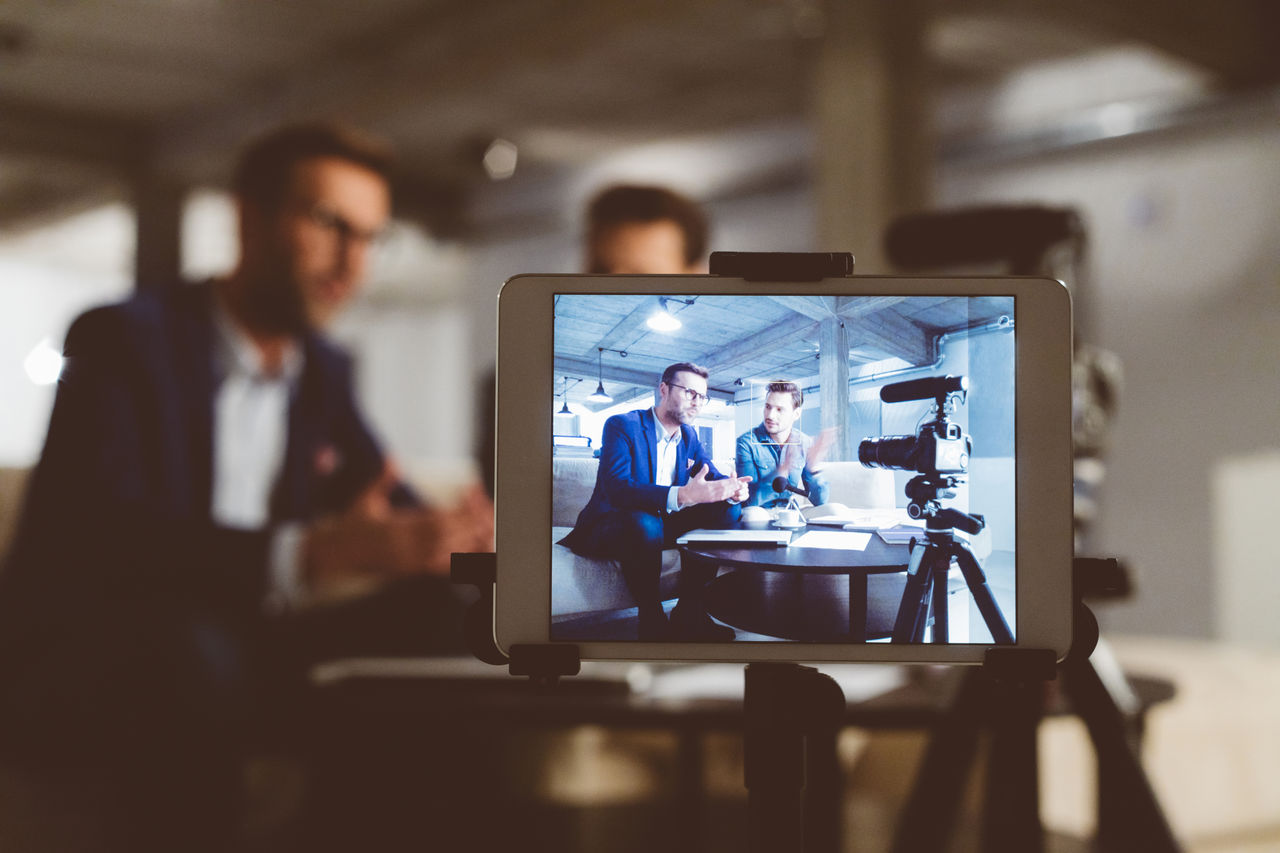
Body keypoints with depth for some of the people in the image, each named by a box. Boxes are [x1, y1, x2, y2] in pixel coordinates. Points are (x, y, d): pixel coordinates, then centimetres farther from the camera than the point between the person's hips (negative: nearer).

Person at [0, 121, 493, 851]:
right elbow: (96, 534, -27)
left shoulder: (325, 372, 12)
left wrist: (450, 538, -20)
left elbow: (396, 509, 8)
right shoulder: (127, 339, -11)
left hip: (232, 658, 6)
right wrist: (308, 554, -43)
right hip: (67, 675, -6)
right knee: (192, 650, -38)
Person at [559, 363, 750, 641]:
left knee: (726, 510, -12)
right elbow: (616, 488, -30)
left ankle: (688, 614, -12)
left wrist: (732, 488, -24)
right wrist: (682, 495, -45)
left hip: (661, 523, 7)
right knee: (644, 524, -40)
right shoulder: (622, 425, -15)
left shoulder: (689, 436, 10)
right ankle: (653, 623, -24)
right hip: (608, 525, -7)